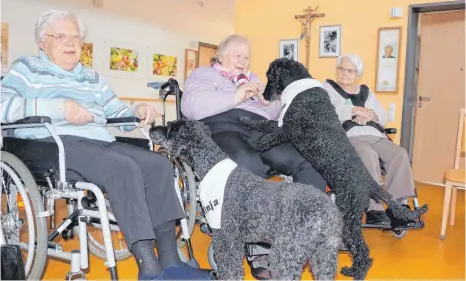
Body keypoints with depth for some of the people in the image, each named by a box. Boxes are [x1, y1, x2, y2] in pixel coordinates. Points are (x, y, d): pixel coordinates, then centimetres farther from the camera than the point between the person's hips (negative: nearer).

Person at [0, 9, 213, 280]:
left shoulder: (93, 78, 29)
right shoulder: (27, 68, 12)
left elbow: (118, 113, 25)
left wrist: (138, 111, 1)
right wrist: (58, 107, -16)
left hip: (100, 142, 6)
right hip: (53, 144, -6)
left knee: (159, 163, -16)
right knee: (124, 167, -32)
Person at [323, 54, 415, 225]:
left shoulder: (366, 92, 29)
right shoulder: (327, 88, 15)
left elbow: (383, 117, 18)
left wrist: (371, 114, -5)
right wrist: (355, 111, -9)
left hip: (376, 136, 6)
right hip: (348, 137, -5)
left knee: (400, 154, -22)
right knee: (369, 156, -36)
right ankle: (374, 210, -35)